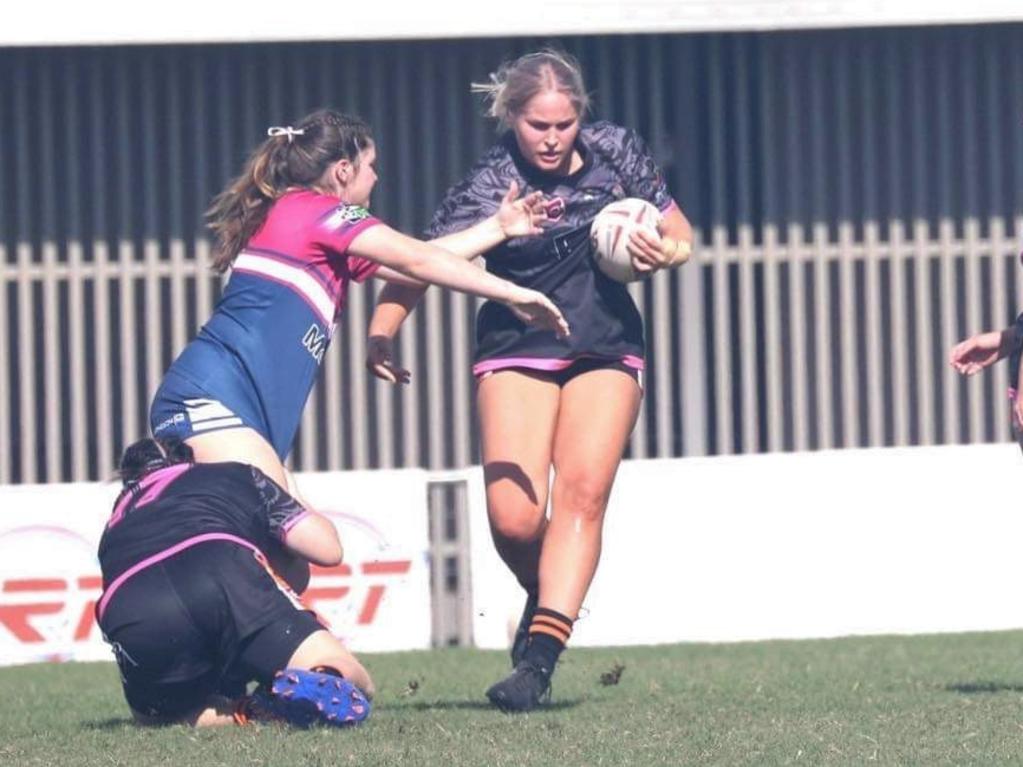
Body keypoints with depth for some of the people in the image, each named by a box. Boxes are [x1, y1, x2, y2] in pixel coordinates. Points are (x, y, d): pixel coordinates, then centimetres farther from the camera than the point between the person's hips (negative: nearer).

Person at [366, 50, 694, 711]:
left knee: (582, 494, -15)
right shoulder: (490, 185, -11)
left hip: (606, 351, 2)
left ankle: (540, 657, -20)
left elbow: (678, 230, 10)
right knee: (514, 517, -14)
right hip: (516, 353, -2)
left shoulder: (616, 153, 0)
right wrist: (382, 331, -33)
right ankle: (548, 600, 20)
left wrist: (666, 251, -14)